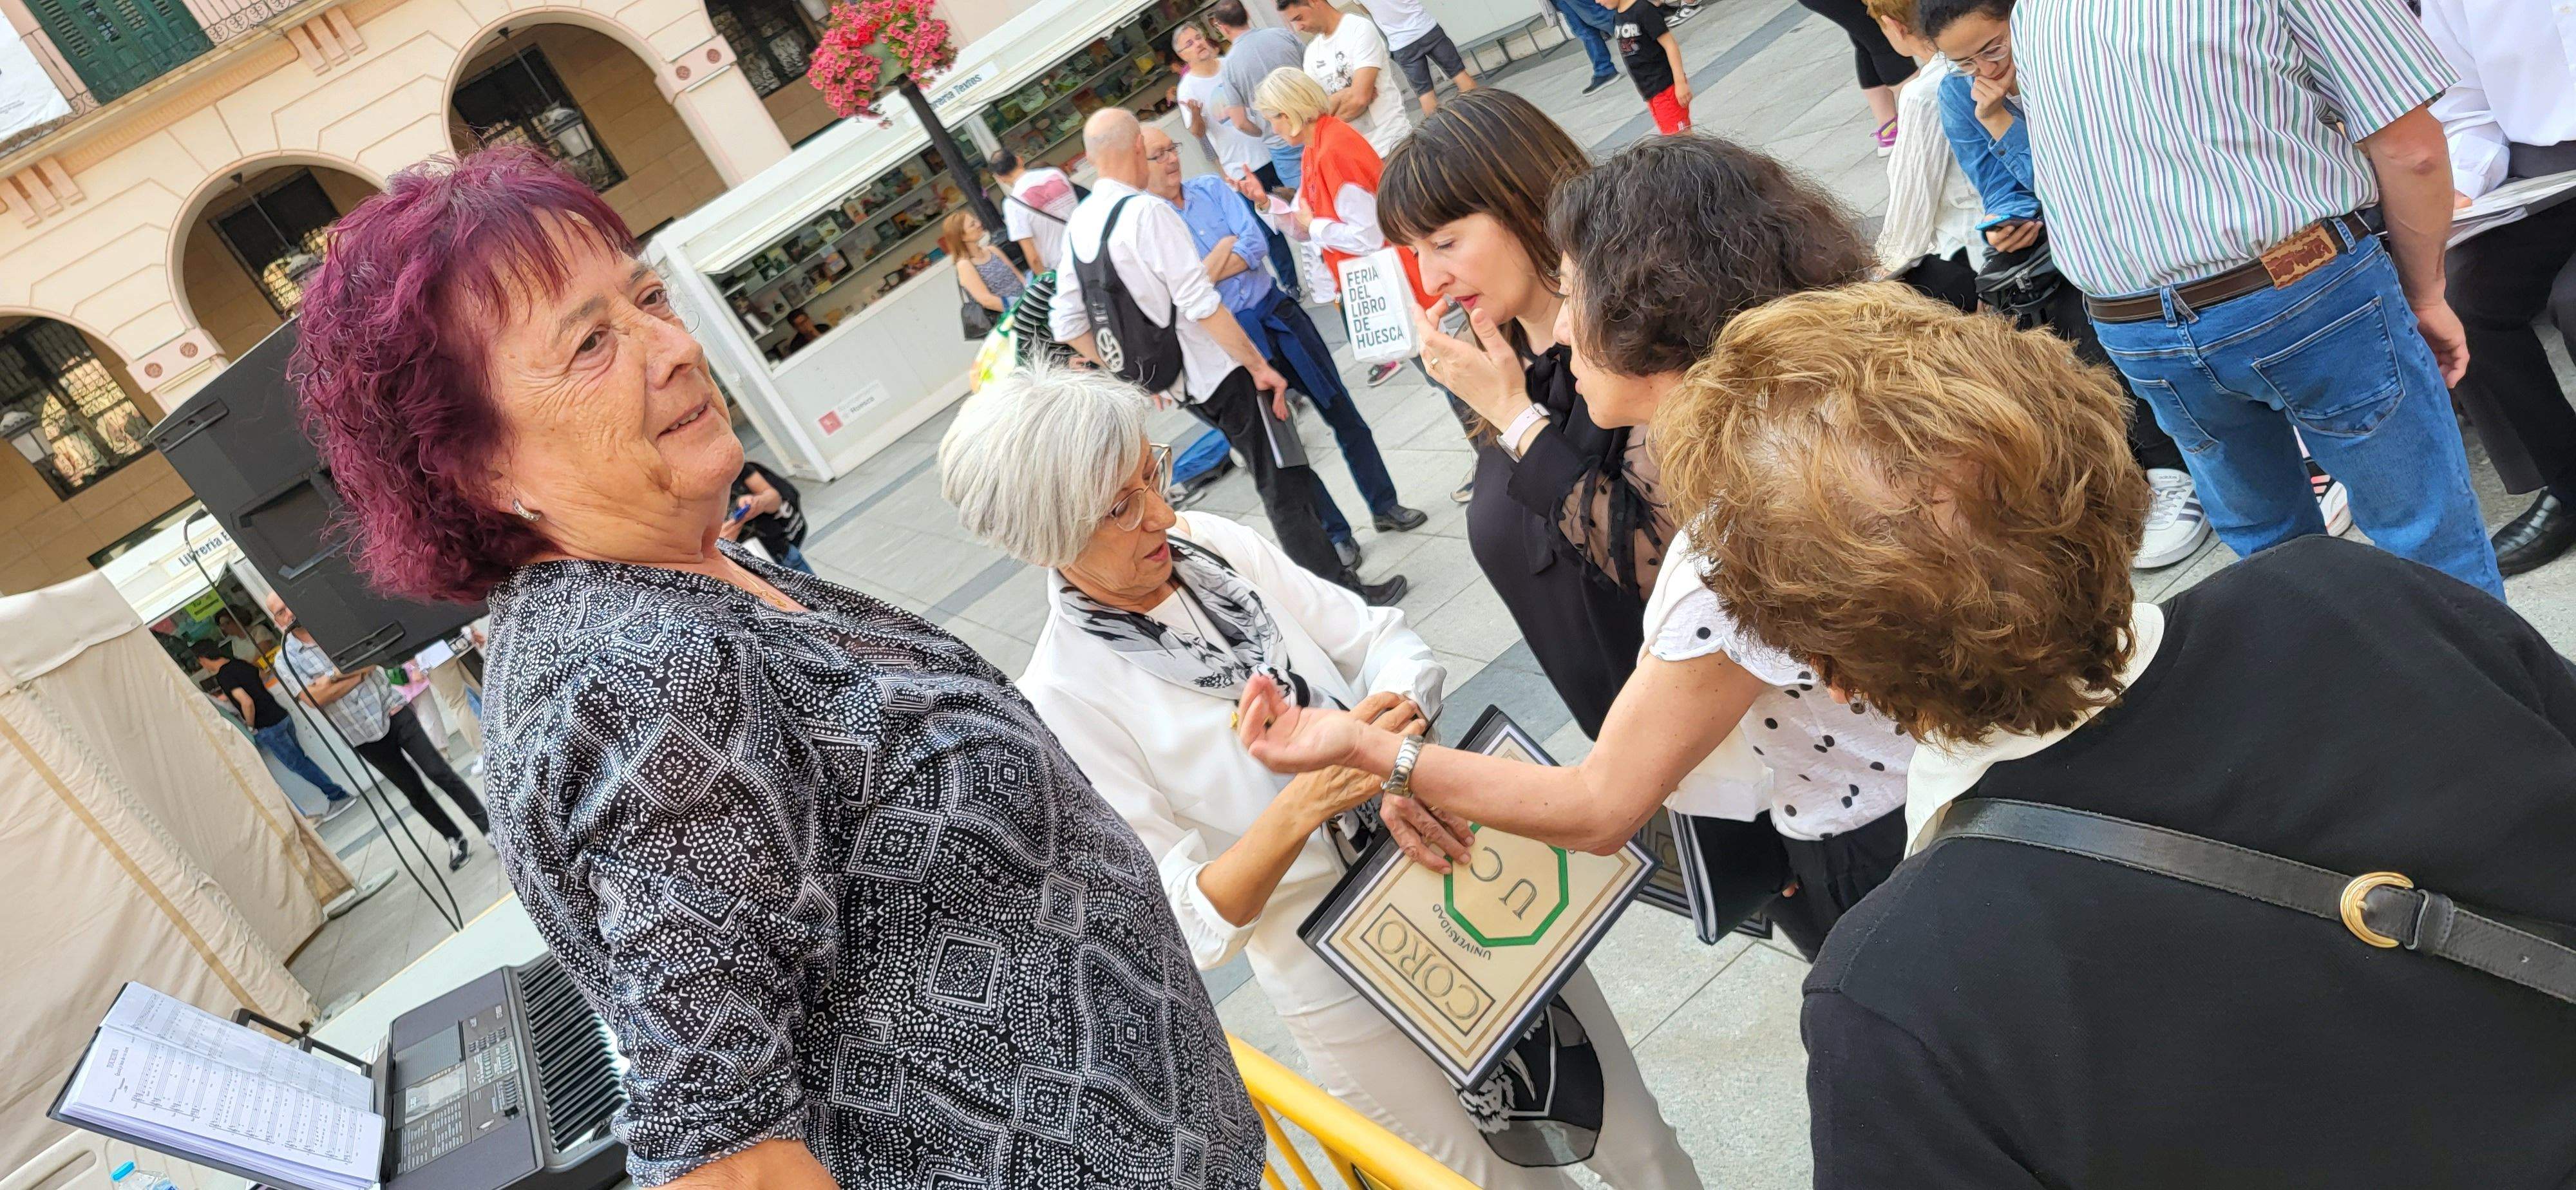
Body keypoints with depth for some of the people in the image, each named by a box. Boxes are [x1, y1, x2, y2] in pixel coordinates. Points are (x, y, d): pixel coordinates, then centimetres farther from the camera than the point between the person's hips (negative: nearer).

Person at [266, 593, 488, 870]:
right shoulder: (286, 658, -2)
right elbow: (314, 698, -14)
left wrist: (335, 678, -15)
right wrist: (358, 673, -13)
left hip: (392, 712, 0)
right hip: (364, 738, 1)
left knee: (440, 774, -4)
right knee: (414, 792, 7)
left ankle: (488, 826, 2)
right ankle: (456, 841, 20)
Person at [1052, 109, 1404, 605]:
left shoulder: (1078, 224, 4)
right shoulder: (1147, 211, -20)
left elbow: (1068, 325, 8)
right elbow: (1201, 305, -24)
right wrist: (1260, 367, -17)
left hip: (1178, 378, 8)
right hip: (1221, 374, -8)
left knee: (1273, 478, 20)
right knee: (1284, 485, 1)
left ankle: (1325, 574, 29)